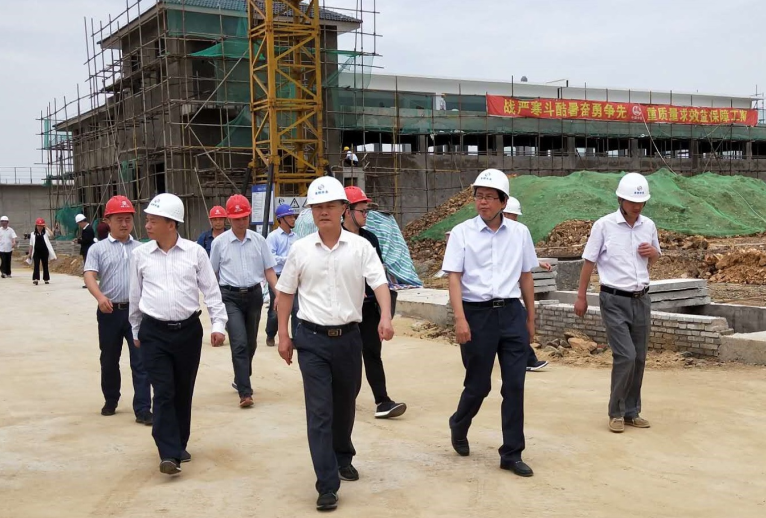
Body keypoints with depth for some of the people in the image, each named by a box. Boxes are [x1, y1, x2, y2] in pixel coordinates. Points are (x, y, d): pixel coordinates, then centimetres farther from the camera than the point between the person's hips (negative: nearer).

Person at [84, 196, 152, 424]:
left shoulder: (140, 249, 8)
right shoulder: (98, 249, 0)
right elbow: (89, 276, -11)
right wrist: (100, 296, -29)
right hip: (110, 312, -1)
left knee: (141, 361, -4)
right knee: (109, 360, 13)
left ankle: (142, 409, -1)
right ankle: (110, 401, 33)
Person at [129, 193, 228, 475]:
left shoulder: (195, 252, -2)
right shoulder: (140, 254, 1)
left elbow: (210, 290, 1)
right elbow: (135, 295, 12)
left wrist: (218, 323, -6)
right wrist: (136, 331, 18)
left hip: (188, 330, 0)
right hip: (154, 332, 0)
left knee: (183, 391, 11)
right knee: (163, 393, -6)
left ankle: (179, 445, 27)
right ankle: (169, 454, -5)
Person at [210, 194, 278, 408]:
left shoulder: (258, 240, 3)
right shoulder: (219, 242, -1)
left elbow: (269, 270, 5)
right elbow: (212, 274, 6)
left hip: (254, 294, 3)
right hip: (230, 297, -3)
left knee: (250, 343, 14)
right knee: (239, 343, -13)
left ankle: (240, 380, 37)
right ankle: (245, 392, -11)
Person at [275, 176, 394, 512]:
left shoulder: (360, 247, -3)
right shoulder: (300, 249, -1)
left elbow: (379, 283, -11)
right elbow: (285, 293, 7)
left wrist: (386, 316, -28)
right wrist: (283, 335, 4)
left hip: (348, 336, 1)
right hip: (312, 338, -1)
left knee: (345, 404, 18)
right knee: (319, 411, -5)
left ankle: (343, 457, 44)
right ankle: (327, 486, -1)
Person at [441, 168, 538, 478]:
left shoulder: (520, 233, 6)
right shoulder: (462, 232, -3)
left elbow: (526, 278, 12)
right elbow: (454, 278, -7)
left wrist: (530, 318, 15)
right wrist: (460, 319, -16)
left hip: (512, 313, 3)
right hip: (478, 313, -2)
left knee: (515, 386, 2)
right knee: (478, 384, 8)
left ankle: (512, 454, 14)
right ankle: (458, 428, 38)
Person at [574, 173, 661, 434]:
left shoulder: (648, 225, 5)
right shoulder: (604, 225, -8)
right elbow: (589, 262, -2)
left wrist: (653, 252, -4)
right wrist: (581, 296, -2)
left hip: (641, 300, 5)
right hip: (614, 301, -5)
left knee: (639, 358, 8)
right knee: (626, 356, -12)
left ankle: (632, 412, 21)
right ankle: (616, 413, 3)